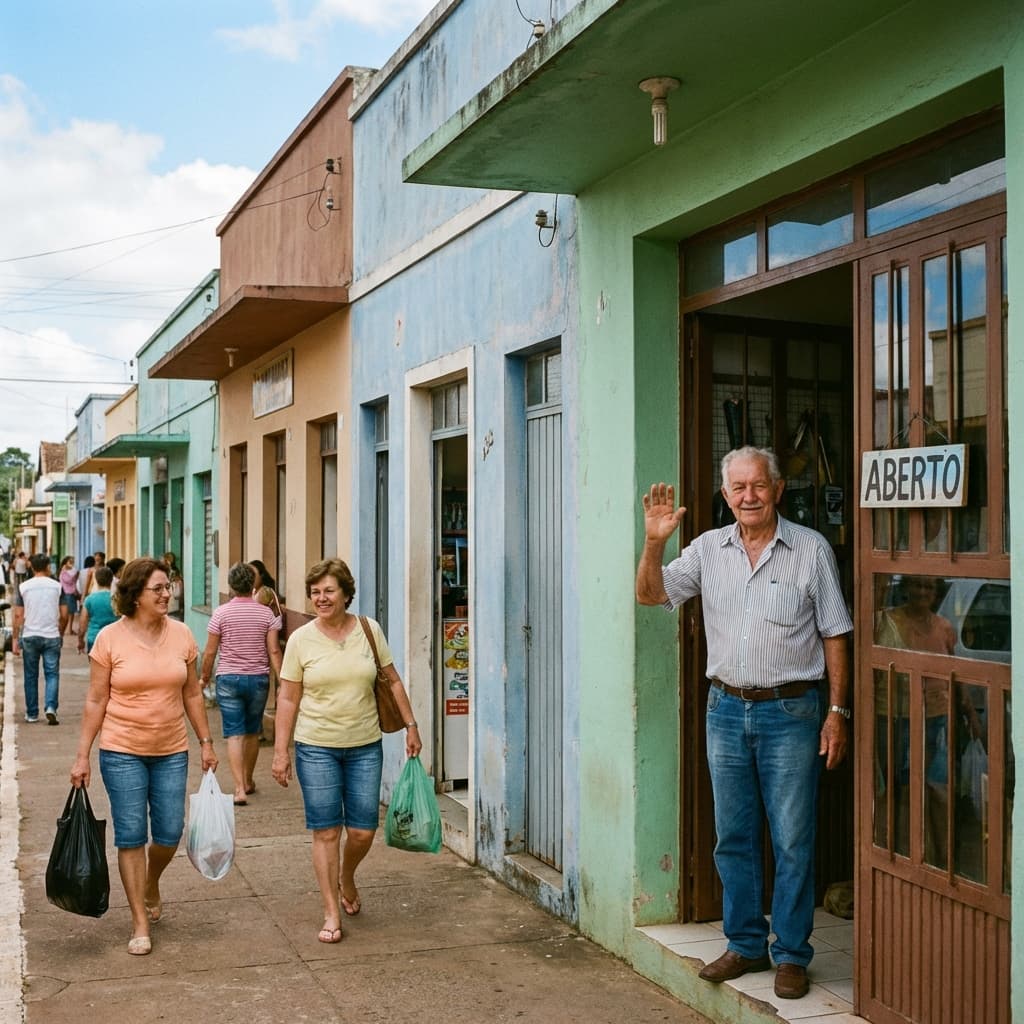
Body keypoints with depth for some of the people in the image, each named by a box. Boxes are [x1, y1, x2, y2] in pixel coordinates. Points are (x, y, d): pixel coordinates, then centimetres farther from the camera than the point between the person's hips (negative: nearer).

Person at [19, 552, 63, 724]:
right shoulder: (56, 586, 1)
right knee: (52, 673, 4)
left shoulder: (24, 587, -1)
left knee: (31, 676, 10)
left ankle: (32, 714, 15)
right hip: (51, 636, 0)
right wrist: (59, 631, 18)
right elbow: (63, 614, 2)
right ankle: (51, 707, -15)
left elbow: (20, 615, -2)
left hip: (29, 636, 1)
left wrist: (16, 639, 4)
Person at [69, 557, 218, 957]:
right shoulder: (110, 638, -8)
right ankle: (140, 924, 13)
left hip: (172, 751, 3)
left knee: (170, 833, 5)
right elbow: (96, 701, -4)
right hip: (122, 752, -3)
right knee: (131, 835, 1)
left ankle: (151, 885, 38)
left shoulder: (181, 635, 0)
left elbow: (192, 694, 8)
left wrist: (206, 742, 8)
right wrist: (82, 756, -5)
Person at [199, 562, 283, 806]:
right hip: (258, 679, 2)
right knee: (252, 732, 17)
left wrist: (204, 677, 12)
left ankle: (240, 788, -11)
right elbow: (274, 651, -5)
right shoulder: (266, 613, -1)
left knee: (234, 733, -1)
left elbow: (210, 652, -3)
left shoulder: (221, 613, -6)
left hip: (228, 679, -2)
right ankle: (248, 781, 32)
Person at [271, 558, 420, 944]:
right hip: (317, 748, -1)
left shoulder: (369, 630, -1)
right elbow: (288, 699, -1)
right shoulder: (301, 639, -4)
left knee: (363, 830, 4)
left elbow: (393, 680, 8)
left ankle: (346, 879, 36)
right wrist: (280, 751, -4)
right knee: (326, 831, 1)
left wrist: (410, 726, 5)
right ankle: (332, 914, 14)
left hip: (365, 746, 2)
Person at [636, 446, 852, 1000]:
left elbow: (834, 635, -2)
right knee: (733, 838, 12)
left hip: (790, 711, -3)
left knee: (792, 841, 2)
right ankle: (745, 945, 26)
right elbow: (651, 594, 2)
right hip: (726, 709, 4)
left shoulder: (810, 549, -3)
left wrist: (837, 712, -5)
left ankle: (790, 955, 16)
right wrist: (654, 541, -14)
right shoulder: (709, 548, 5)